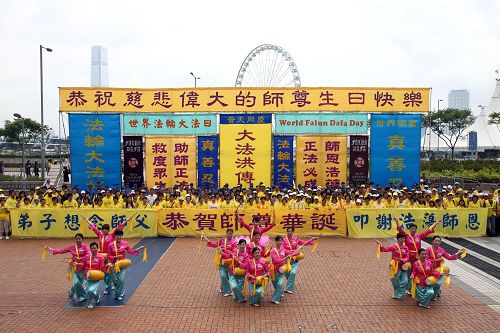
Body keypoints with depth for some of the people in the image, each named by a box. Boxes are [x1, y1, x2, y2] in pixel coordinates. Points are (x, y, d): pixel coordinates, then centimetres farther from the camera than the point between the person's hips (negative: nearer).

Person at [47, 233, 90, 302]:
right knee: (77, 283, -10)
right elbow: (62, 250, 9)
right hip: (75, 268, 2)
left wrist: (80, 259, -31)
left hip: (83, 269, -2)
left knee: (77, 284, 6)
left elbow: (89, 255, -22)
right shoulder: (72, 247, 3)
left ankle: (71, 293, 38)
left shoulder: (85, 246, -9)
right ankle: (81, 296, 13)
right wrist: (52, 250, 3)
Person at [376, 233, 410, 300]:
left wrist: (402, 260, -20)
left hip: (403, 267, 4)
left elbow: (407, 257, -1)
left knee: (405, 281, -2)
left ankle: (398, 295, 10)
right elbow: (385, 249, -19)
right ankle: (397, 294, 32)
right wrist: (380, 245, -38)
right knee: (396, 282, 8)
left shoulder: (405, 247, 0)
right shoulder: (393, 246, -11)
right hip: (396, 267, -4)